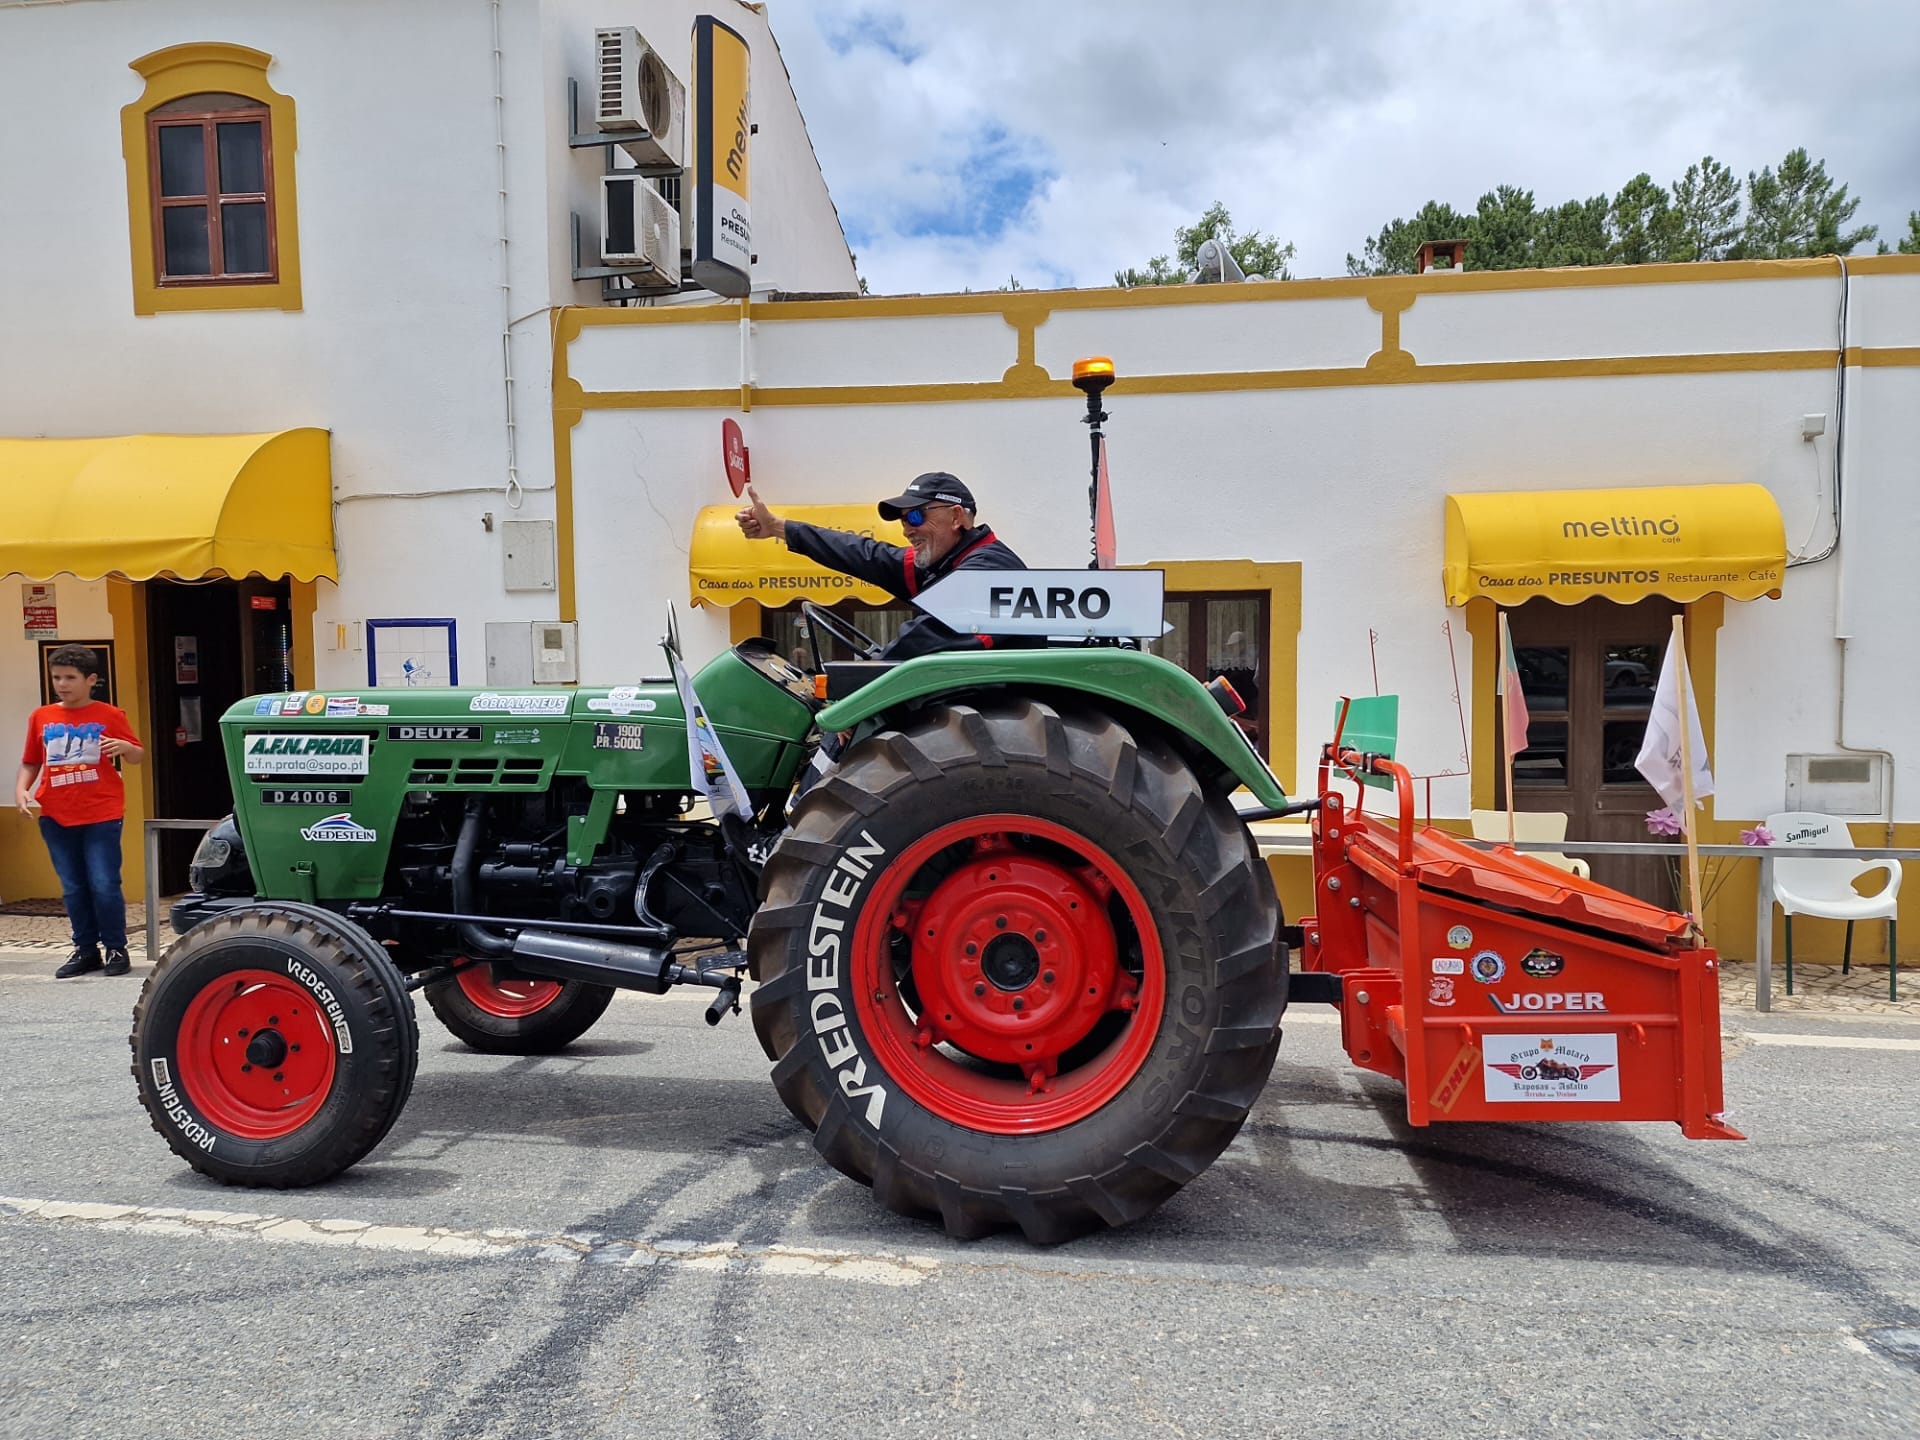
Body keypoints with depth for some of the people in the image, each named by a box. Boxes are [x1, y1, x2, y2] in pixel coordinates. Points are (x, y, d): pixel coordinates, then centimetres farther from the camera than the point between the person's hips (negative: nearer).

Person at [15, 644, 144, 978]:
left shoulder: (110, 715, -1)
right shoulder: (41, 717, 7)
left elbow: (138, 757, 4)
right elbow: (30, 763, 14)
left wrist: (125, 746, -17)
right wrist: (21, 789, -3)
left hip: (102, 815, -3)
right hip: (55, 817, 3)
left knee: (104, 885, -4)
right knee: (73, 888, 9)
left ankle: (116, 948, 9)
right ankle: (85, 949, 19)